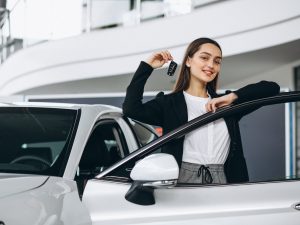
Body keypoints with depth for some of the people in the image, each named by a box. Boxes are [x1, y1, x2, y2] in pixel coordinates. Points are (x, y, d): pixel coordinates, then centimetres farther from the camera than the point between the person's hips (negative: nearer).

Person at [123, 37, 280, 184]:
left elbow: (271, 88, 14)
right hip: (184, 180, -3)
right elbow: (132, 110, -8)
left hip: (222, 182, 3)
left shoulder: (224, 104, 17)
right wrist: (146, 67, -2)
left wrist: (233, 96, 1)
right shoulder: (170, 103, 8)